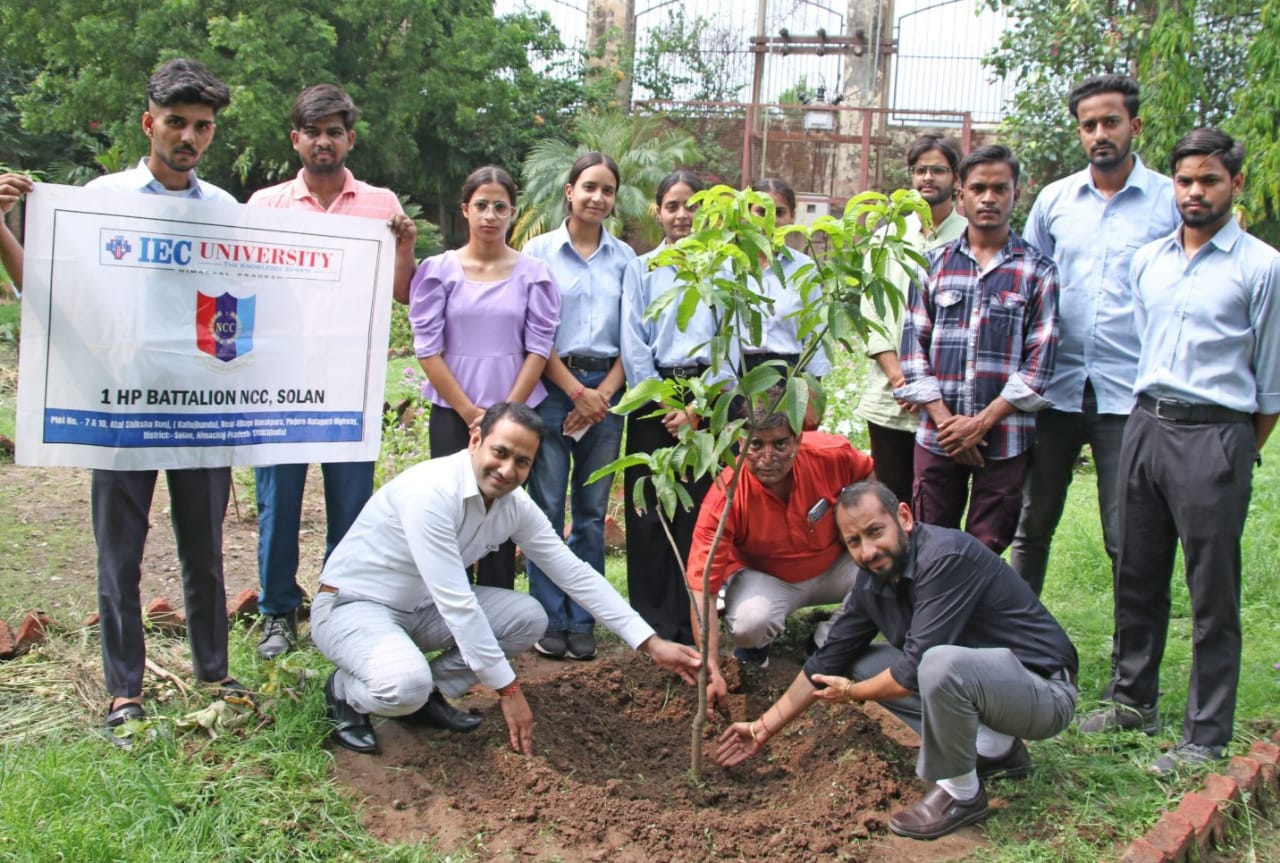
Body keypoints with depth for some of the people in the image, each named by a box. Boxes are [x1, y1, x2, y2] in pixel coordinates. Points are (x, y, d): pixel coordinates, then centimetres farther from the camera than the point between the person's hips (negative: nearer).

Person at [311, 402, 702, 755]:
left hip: (420, 607, 8)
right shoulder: (431, 491, -31)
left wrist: (650, 642, -7)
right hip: (352, 606, -7)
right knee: (404, 683, -36)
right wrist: (508, 689, -27)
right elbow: (455, 602, -32)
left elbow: (575, 574, -2)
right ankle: (345, 693, 0)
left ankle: (426, 694, 6)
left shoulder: (516, 505, -7)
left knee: (528, 618, -8)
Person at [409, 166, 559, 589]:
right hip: (452, 414, 0)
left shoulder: (532, 273, 3)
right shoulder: (439, 270, 2)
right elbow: (427, 348, -1)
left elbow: (538, 348, 0)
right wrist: (470, 412, -6)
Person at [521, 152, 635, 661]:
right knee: (547, 507, -2)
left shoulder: (624, 257, 9)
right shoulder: (540, 250, 1)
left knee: (592, 511, 6)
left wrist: (605, 393, -5)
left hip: (607, 390, 2)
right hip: (552, 386, -2)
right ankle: (550, 620, 8)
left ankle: (582, 622, 14)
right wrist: (578, 392, -8)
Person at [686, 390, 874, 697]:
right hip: (763, 578, -3)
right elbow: (701, 585, -33)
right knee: (750, 623, -36)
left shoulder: (831, 453, -26)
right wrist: (711, 669, -39)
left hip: (833, 568, 3)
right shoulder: (725, 496, -31)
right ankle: (753, 646, 4)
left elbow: (870, 477, 2)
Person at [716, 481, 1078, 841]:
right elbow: (827, 660, 8)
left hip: (1046, 688, -9)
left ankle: (962, 794, -9)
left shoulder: (946, 557, -26)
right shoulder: (872, 581, 0)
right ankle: (995, 748, 8)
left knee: (940, 664, -35)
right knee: (863, 664, 6)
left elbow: (915, 671, -27)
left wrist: (852, 693, -8)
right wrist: (763, 728, 10)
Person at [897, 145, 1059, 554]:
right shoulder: (934, 264, 9)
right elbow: (913, 345, 4)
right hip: (937, 435, 2)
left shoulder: (1037, 271, 3)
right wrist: (944, 418, -8)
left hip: (1004, 437, -1)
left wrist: (982, 423, -11)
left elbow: (1040, 360, -3)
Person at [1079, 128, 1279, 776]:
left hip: (1213, 435, -5)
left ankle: (1206, 737, 10)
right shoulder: (1146, 261, 11)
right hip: (1144, 425, 5)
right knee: (1137, 574, 14)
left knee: (1213, 594, 1)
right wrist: (1149, 418, 14)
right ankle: (1134, 699, 30)